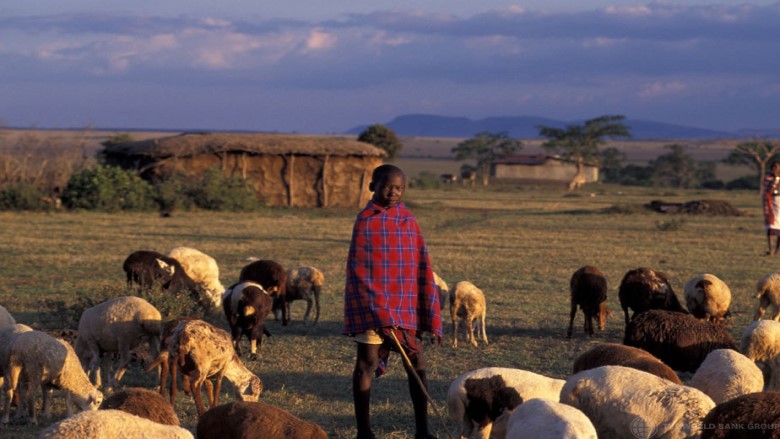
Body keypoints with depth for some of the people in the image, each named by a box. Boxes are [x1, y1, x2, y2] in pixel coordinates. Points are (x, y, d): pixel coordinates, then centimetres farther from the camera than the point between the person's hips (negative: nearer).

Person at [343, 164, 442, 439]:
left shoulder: (408, 220, 7)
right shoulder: (366, 220, -5)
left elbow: (422, 269, 7)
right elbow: (359, 272, -9)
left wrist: (432, 318, 3)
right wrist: (381, 316, -17)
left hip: (406, 308, 4)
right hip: (371, 307, -4)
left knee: (417, 364, 4)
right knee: (367, 364, 0)